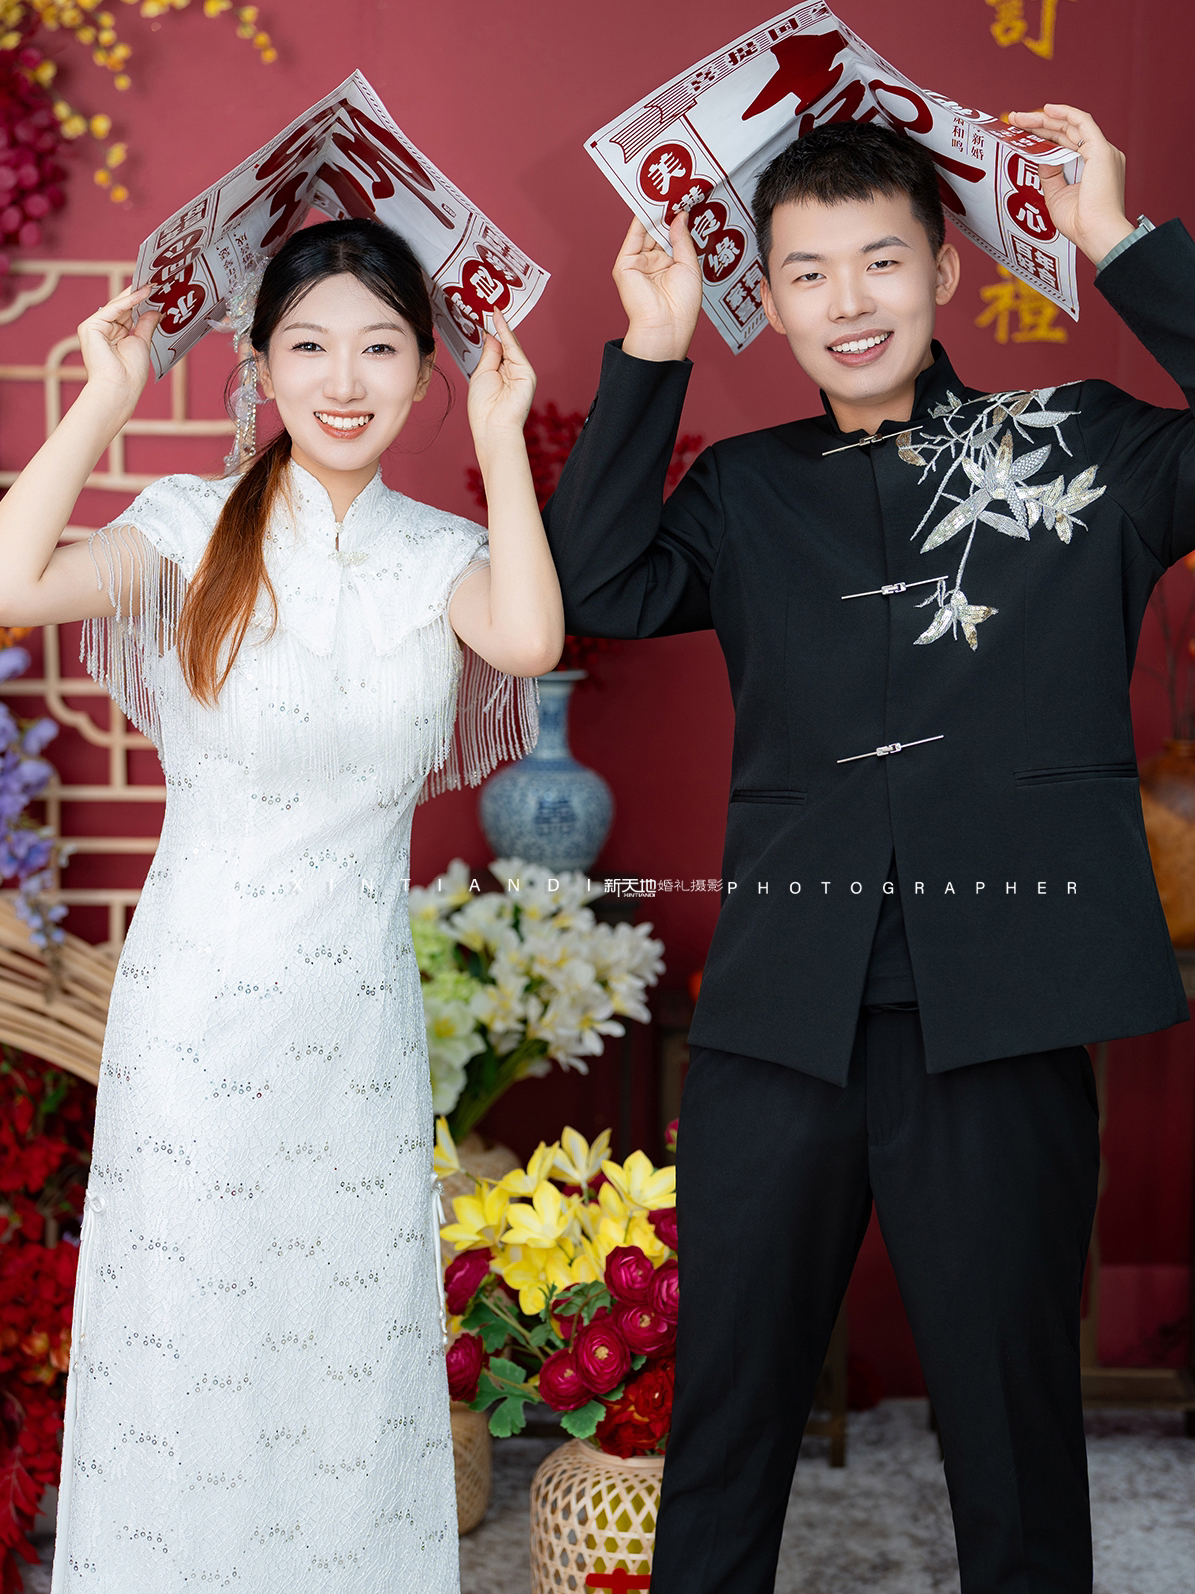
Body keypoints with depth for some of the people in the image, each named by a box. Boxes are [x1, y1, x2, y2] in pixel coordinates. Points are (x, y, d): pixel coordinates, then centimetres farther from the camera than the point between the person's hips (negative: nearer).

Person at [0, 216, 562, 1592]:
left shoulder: (441, 558, 3)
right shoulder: (195, 526, -1)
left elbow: (529, 639, -21)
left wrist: (501, 437, -12)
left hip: (357, 1014, 2)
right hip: (198, 1001, -1)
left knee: (350, 1351, 11)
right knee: (183, 1347, 7)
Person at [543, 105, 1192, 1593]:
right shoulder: (747, 492, 14)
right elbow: (595, 589, 1)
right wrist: (649, 361, -3)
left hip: (1000, 1016, -2)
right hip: (780, 1014, 2)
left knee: (1012, 1411, 10)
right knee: (724, 1412, 13)